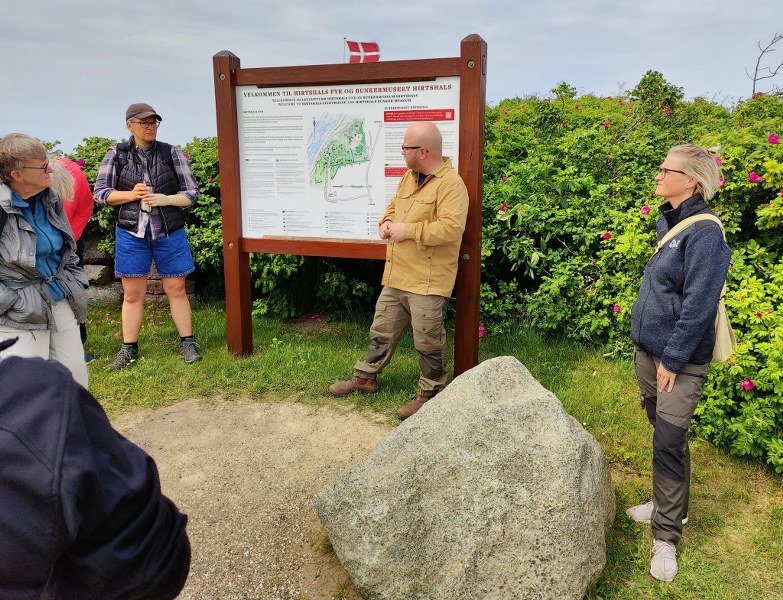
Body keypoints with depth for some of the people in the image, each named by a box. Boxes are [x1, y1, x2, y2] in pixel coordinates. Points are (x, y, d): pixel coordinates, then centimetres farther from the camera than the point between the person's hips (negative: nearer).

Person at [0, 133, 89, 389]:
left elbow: (69, 250, 18)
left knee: (75, 377, 12)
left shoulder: (51, 200, 6)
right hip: (21, 315, -7)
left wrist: (76, 287, 11)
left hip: (60, 304, 7)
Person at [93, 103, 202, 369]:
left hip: (169, 233, 0)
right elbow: (100, 192, 2)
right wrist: (131, 194, -15)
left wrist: (165, 199, -17)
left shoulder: (171, 153, 1)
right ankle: (129, 348, 19)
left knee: (176, 290, 6)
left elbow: (192, 193, 0)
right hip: (131, 234, 1)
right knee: (132, 294, 7)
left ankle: (187, 343, 17)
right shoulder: (116, 155, 3)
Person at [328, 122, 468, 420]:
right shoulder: (409, 176, 12)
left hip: (428, 282, -8)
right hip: (396, 276, 9)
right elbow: (394, 204, 26)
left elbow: (451, 227, -27)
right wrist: (387, 222, 3)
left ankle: (428, 393, 23)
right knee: (382, 330, 20)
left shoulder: (451, 185, -16)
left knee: (428, 341, 5)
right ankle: (365, 377, 36)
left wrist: (407, 231, -22)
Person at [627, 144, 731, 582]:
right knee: (662, 433, 18)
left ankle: (666, 536, 11)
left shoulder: (705, 233, -18)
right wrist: (644, 339, 16)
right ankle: (670, 505, 36)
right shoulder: (668, 220, 7)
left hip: (680, 358, -8)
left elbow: (698, 305, -20)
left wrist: (673, 359, -16)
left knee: (669, 442, -3)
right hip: (647, 348, 8)